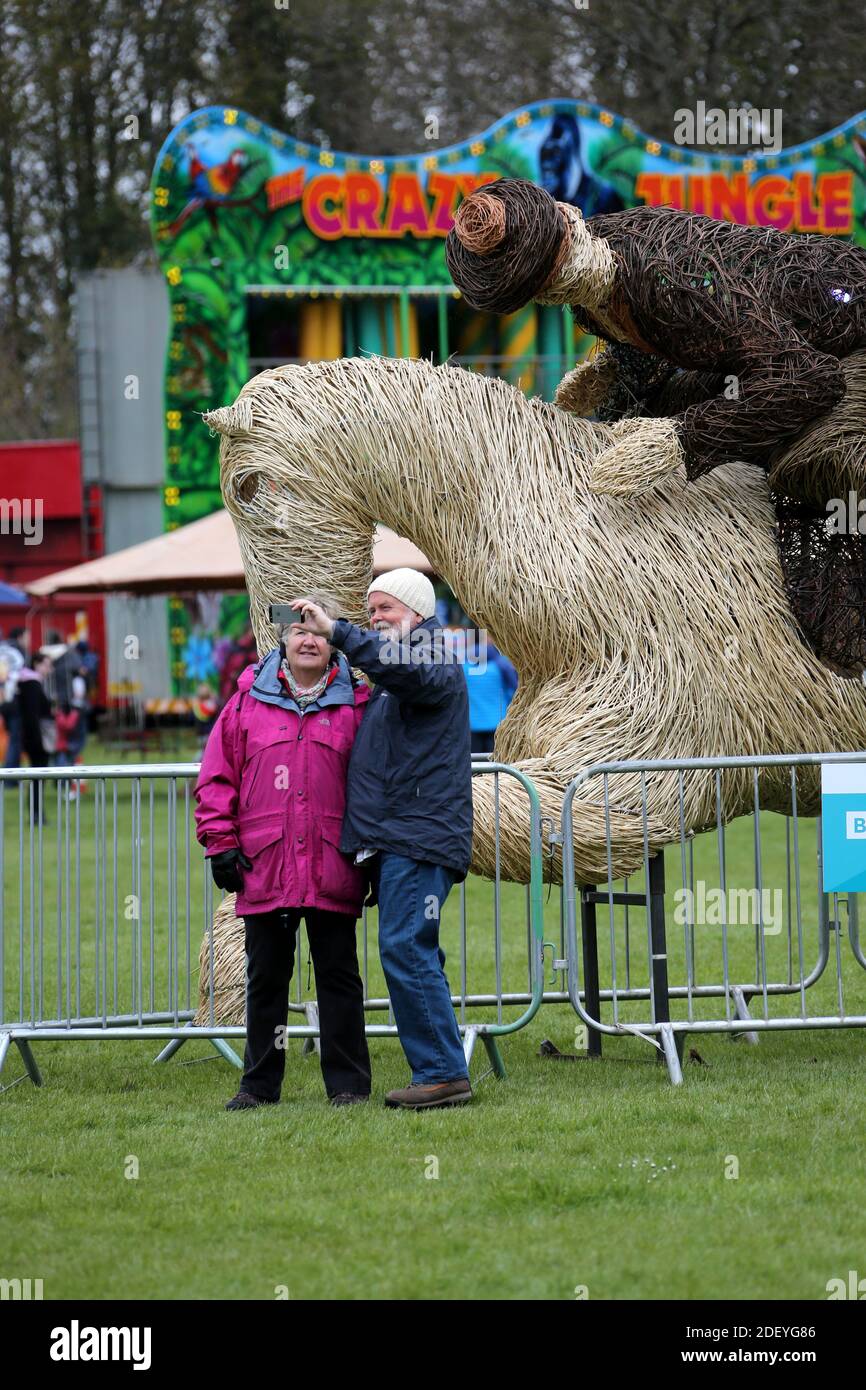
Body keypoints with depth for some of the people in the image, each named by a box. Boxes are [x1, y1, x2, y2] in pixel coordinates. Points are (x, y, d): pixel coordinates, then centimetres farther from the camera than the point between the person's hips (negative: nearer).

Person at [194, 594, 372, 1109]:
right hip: (264, 869, 1)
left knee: (338, 976, 3)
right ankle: (260, 1083, 16)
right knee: (266, 979, 8)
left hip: (333, 870, -1)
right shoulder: (247, 702, 6)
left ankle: (348, 1082, 9)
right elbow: (218, 777, 8)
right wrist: (221, 843, 1)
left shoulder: (356, 705, 4)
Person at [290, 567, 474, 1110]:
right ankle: (443, 1071, 11)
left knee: (405, 950, -15)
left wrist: (337, 632, -28)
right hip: (391, 840, 10)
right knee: (416, 957, 9)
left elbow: (400, 669, -27)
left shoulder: (438, 667, -5)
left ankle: (442, 1072, -15)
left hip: (422, 835, -10)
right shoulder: (389, 683, 25)